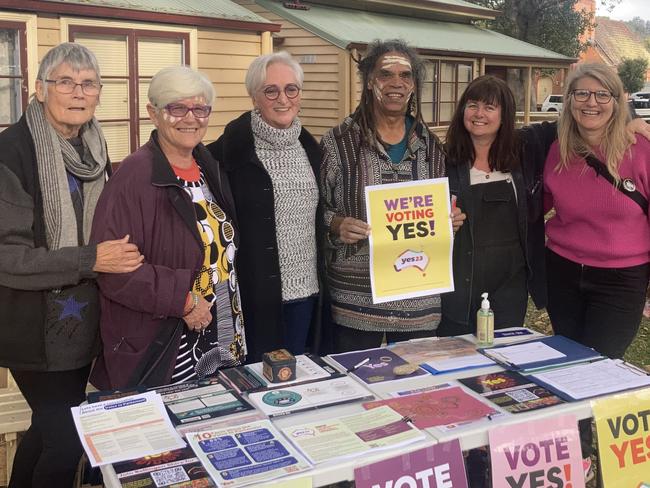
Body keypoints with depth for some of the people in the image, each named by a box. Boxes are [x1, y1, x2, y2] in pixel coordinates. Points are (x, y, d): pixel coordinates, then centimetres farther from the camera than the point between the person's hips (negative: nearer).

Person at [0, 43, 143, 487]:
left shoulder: (92, 148, 5)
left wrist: (118, 254, 1)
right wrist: (91, 260, -26)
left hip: (82, 324, 7)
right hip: (37, 330, -7)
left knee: (50, 428, 22)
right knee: (67, 439, 2)